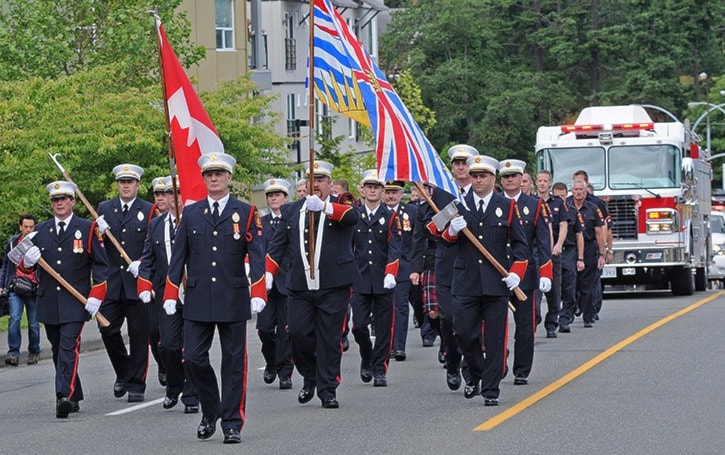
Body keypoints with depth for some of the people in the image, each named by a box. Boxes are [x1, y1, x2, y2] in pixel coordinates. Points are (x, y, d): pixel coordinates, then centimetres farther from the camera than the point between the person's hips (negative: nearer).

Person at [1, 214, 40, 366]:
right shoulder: (12, 243, 8)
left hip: (34, 289, -1)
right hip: (15, 289, 1)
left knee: (33, 324, 7)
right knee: (14, 319, -15)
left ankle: (34, 352, 24)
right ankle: (13, 354, -14)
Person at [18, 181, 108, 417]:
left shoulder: (88, 229, 3)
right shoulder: (40, 231, 12)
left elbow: (101, 265, 2)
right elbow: (25, 268, 15)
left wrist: (96, 296, -8)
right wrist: (28, 261, -10)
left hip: (75, 302, -5)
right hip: (48, 303, 5)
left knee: (69, 349, -17)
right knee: (58, 351, 10)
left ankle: (65, 396, -26)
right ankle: (74, 398, 21)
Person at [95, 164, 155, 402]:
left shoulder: (149, 211, 3)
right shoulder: (104, 209, 12)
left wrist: (142, 263, -18)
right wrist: (98, 233, -8)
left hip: (138, 283, -3)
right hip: (112, 283, 3)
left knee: (138, 335, 0)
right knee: (108, 329, -3)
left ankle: (136, 384, 8)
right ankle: (123, 373, 19)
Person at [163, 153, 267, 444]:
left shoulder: (246, 213, 3)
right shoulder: (191, 214, 9)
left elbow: (256, 255, -3)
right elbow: (178, 256, 9)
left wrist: (258, 294, -13)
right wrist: (171, 295, 2)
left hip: (233, 299, -2)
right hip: (197, 300, 2)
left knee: (233, 362, 1)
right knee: (193, 358, -3)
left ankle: (232, 424, 6)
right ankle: (211, 411, 19)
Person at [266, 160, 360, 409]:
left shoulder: (340, 204, 4)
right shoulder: (291, 211, 13)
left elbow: (353, 216, -21)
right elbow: (277, 246, 13)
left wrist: (324, 206, -39)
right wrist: (268, 274, -1)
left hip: (333, 286, -3)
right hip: (299, 287, 3)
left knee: (330, 339, -1)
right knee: (298, 333, -5)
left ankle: (327, 390, 7)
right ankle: (310, 378, 19)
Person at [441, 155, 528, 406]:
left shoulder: (507, 206, 5)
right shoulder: (458, 204, 8)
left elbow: (520, 242, 6)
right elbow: (446, 240, 10)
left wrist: (517, 271, -7)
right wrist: (451, 231, -13)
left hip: (497, 282, -1)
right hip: (466, 282, 1)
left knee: (495, 338, 0)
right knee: (465, 333, 0)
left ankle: (491, 389, 6)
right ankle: (475, 374, 25)